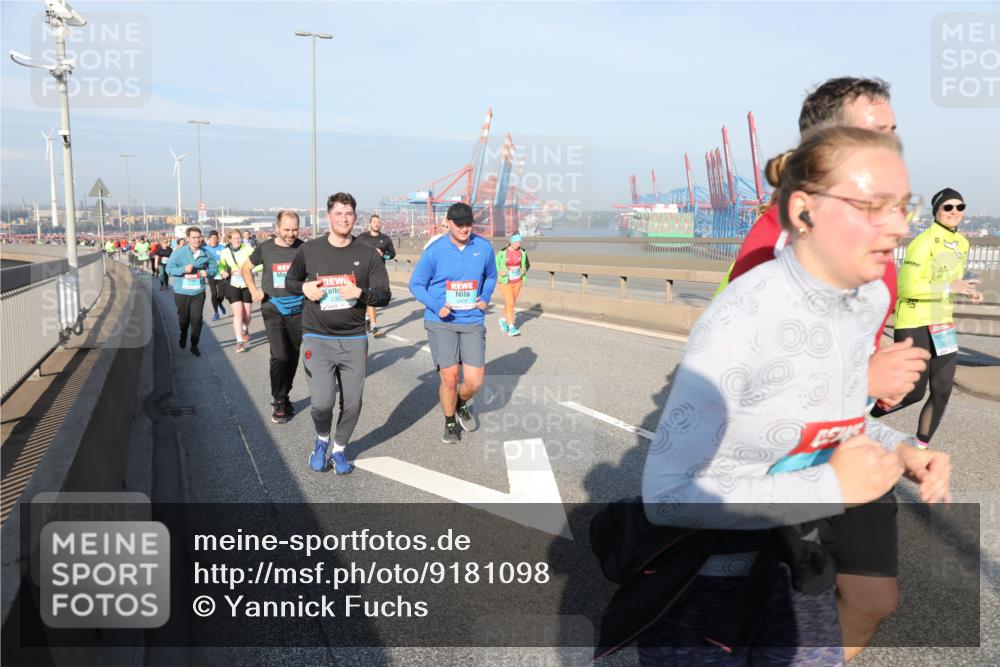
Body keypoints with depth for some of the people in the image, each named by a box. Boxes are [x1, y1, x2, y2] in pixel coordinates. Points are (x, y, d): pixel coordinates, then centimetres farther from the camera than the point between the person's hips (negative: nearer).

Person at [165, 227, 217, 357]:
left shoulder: (206, 253, 0)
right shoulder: (179, 252, -7)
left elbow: (213, 267, 11)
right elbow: (169, 268, -7)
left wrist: (207, 272, -12)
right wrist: (184, 269, -24)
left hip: (198, 292, 1)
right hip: (181, 291, -1)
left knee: (196, 319, -4)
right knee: (183, 318, 14)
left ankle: (194, 346, 10)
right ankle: (183, 336, 45)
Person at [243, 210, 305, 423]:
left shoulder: (303, 248, -4)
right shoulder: (265, 248, -2)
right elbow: (245, 268, 13)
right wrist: (254, 290, 1)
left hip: (297, 309, 2)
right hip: (273, 308, -2)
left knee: (293, 356, 10)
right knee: (279, 355, -11)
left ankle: (284, 397, 28)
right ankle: (278, 402, 4)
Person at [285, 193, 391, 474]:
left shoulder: (367, 255, 1)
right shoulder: (309, 250, 1)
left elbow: (384, 295, 0)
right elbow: (289, 281, 15)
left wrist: (359, 293, -19)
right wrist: (304, 287, -8)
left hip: (354, 340, 1)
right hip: (317, 339, -1)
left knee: (352, 402, 6)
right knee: (321, 402, -11)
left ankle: (339, 449, 33)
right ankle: (322, 439, 23)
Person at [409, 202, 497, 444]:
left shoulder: (484, 247, 1)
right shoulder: (435, 250, -7)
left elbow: (491, 276, 19)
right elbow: (415, 284, 1)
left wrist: (486, 298, 1)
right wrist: (436, 306, -13)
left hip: (473, 322, 2)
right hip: (440, 323, -2)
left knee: (474, 381, -4)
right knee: (449, 378, -1)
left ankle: (462, 405, 33)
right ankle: (450, 423, 26)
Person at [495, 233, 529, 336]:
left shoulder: (522, 252, -4)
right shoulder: (503, 252, -11)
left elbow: (527, 264, 11)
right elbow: (495, 263, 1)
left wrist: (524, 270, -11)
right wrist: (499, 272, -17)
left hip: (517, 282, 4)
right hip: (505, 282, -4)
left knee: (511, 303, 16)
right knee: (510, 303, -14)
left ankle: (503, 319, 42)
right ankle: (511, 328, -12)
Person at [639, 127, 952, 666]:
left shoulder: (869, 300, -6)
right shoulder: (741, 318, -30)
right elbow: (666, 495, -30)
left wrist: (901, 449, -7)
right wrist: (831, 487, -30)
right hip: (698, 573, -6)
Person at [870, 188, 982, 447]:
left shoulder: (962, 244, 10)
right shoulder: (924, 242, -16)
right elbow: (905, 287, -21)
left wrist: (966, 290, 3)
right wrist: (949, 287, -25)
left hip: (942, 325, 8)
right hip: (914, 325, -8)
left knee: (942, 392, 6)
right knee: (914, 392, -5)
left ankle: (920, 448, 20)